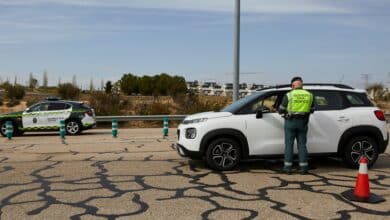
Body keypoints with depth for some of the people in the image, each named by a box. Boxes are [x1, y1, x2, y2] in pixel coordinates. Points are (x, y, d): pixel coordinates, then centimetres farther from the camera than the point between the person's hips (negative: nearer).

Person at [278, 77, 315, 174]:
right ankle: (303, 167, 10)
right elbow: (312, 110, 13)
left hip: (290, 122, -3)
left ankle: (287, 167, 4)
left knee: (289, 144, 3)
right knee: (302, 145, 9)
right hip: (303, 122, 3)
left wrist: (286, 114, 18)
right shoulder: (309, 95, 4)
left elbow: (281, 110, -2)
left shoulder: (289, 95, -6)